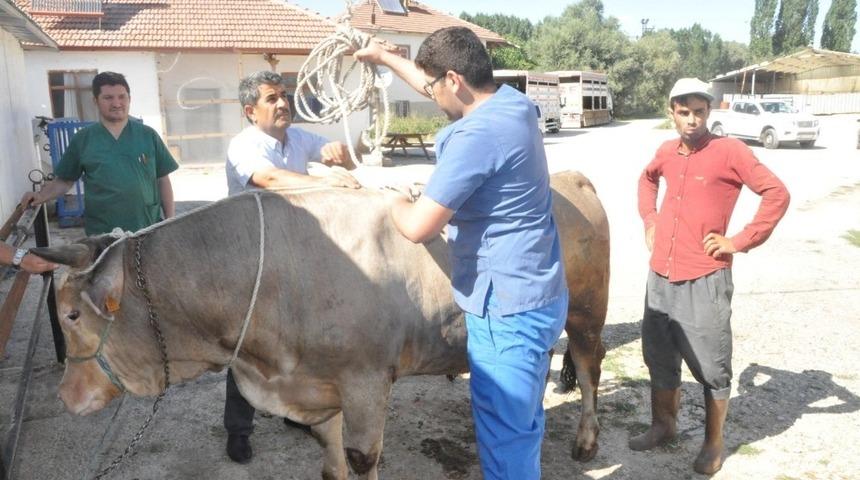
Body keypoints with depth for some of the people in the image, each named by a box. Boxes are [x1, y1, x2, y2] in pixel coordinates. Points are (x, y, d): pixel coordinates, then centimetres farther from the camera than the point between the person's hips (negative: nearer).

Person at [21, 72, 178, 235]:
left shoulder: (148, 135, 3)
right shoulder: (82, 139, 3)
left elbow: (162, 180, 5)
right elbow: (65, 181, 10)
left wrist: (171, 222, 1)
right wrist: (40, 196, -8)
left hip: (149, 230, 1)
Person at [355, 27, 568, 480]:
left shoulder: (477, 135, -24)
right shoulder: (513, 102, 4)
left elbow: (418, 227, -23)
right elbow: (438, 84, 23)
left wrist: (396, 200, -1)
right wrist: (384, 57, 32)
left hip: (506, 309, -10)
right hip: (535, 295, 10)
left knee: (503, 435, 6)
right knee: (523, 421, 25)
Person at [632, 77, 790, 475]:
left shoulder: (728, 150, -8)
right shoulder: (666, 151, 8)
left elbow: (777, 193, -11)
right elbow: (647, 179, 29)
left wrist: (739, 241, -12)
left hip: (704, 281, -5)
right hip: (660, 277, 6)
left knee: (711, 369, 6)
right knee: (659, 359, 17)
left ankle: (713, 445, 25)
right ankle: (662, 426, 37)